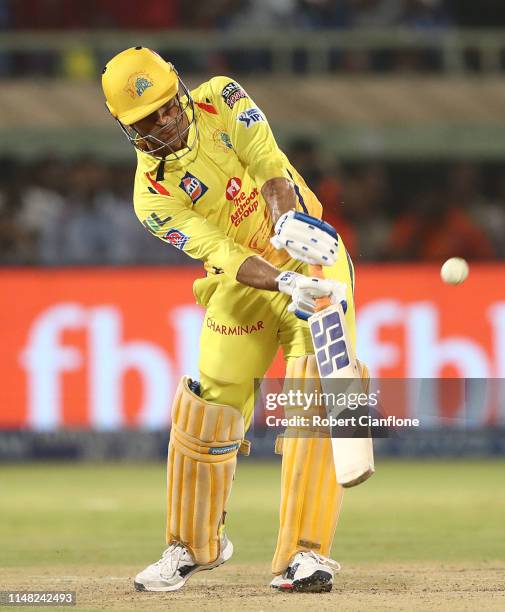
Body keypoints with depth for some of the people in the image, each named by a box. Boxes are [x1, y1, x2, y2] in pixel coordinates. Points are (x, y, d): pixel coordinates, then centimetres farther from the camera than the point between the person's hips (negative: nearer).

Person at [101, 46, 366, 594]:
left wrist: (291, 220, -41)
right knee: (207, 409, -3)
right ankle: (193, 547, 22)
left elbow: (272, 172, -19)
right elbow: (224, 255, -23)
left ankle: (303, 553, -22)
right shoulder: (152, 195, -13)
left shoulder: (222, 101, -9)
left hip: (312, 259, -1)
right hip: (242, 284, 1)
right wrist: (285, 284, -41)